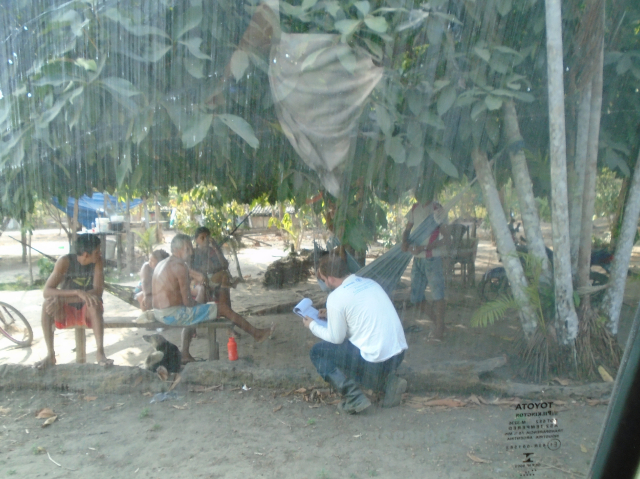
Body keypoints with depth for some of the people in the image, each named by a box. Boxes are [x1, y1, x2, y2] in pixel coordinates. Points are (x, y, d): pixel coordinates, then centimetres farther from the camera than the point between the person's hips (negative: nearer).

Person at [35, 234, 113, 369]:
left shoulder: (98, 261, -13)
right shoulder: (65, 261, -16)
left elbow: (98, 291, -23)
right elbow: (46, 291, -23)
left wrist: (61, 299, -31)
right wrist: (78, 292, -39)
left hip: (87, 311, -1)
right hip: (66, 312, 1)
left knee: (95, 304, -34)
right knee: (48, 304, -30)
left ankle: (100, 352, -32)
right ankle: (50, 355, -20)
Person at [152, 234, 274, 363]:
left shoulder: (161, 264, 13)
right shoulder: (180, 266, -17)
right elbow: (187, 301, -18)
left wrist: (193, 301, 15)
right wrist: (195, 302, 2)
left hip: (158, 313, 10)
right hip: (173, 314, -10)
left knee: (191, 314, 38)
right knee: (223, 308, -3)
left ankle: (185, 355, 33)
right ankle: (257, 333, 8)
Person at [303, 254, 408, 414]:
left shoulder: (336, 297, -12)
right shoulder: (370, 282, 10)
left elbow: (336, 338, -4)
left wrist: (313, 326, 12)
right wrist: (331, 314, 26)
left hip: (376, 362, -7)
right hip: (399, 353, 8)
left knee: (317, 352, 8)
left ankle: (354, 398, -4)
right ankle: (387, 381, 12)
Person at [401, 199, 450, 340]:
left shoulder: (437, 209, -10)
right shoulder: (415, 208, 9)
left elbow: (445, 238, -13)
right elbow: (407, 229, 18)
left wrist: (423, 248, -21)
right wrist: (405, 241, -5)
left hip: (433, 259, -7)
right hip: (417, 259, 7)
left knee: (437, 294, -4)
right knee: (416, 298, 10)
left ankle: (439, 328, 13)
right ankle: (437, 321, 28)